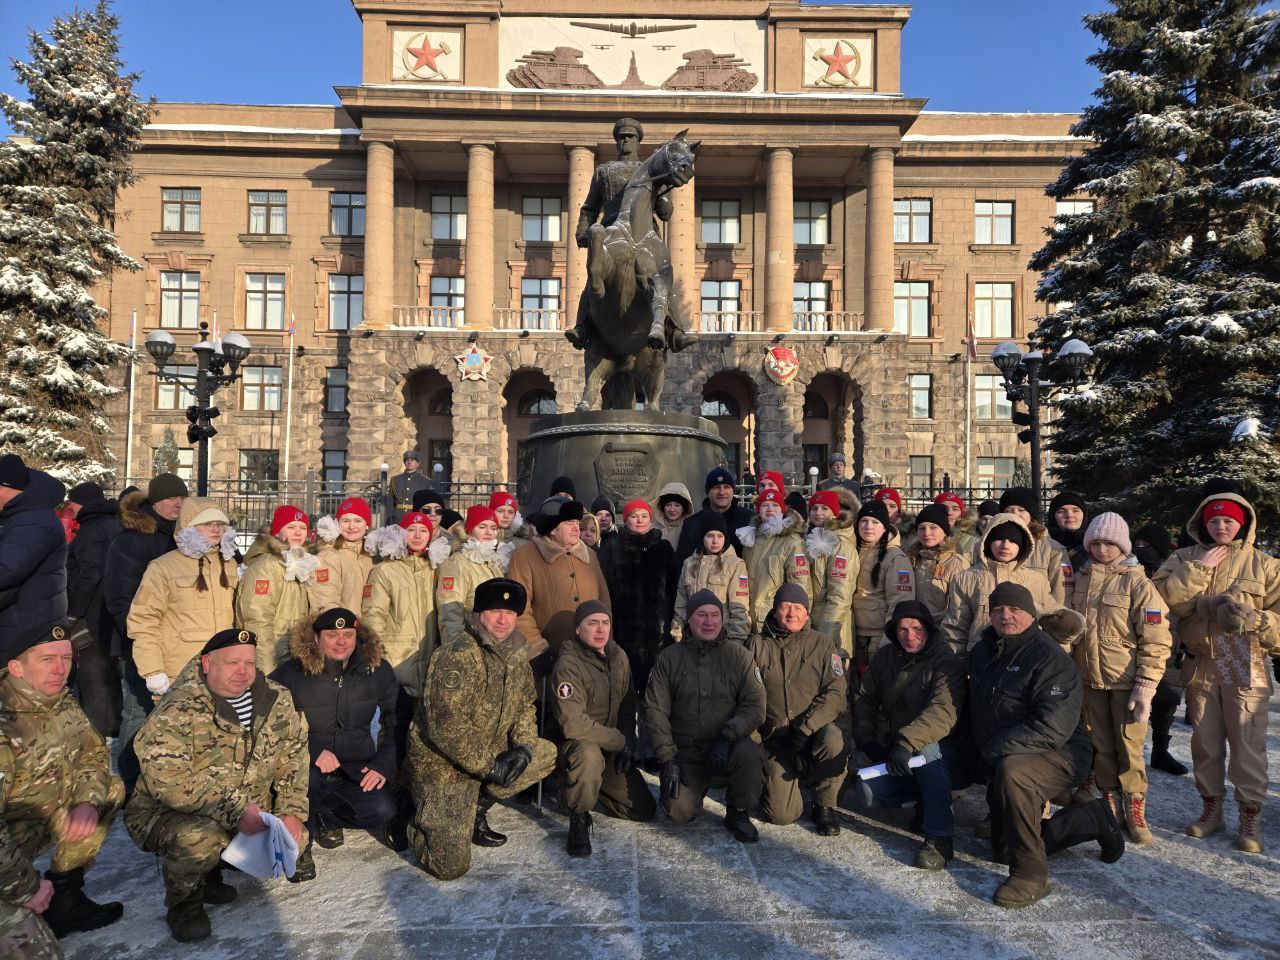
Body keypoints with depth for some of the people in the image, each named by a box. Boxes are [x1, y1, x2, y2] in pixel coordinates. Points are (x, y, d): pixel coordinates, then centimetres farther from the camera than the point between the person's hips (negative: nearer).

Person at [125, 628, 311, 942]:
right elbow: (170, 785, -30)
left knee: (297, 845, -5)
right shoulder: (176, 712, -23)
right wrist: (235, 811, -31)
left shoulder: (277, 700, -5)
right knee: (198, 840, -36)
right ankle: (184, 902, -1)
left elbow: (294, 756, 4)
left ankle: (209, 874, 22)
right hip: (167, 814, -6)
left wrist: (292, 812, -6)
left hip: (249, 814, 6)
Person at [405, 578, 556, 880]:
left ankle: (477, 806, 4)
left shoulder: (516, 662, 4)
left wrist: (524, 746, -10)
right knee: (451, 866, -11)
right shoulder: (457, 657, -22)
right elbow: (446, 728, -27)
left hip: (491, 757, 7)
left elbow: (524, 709, 12)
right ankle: (417, 820, 20)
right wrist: (490, 766, -22)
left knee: (547, 753, -9)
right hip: (441, 765, -7)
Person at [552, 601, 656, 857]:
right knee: (588, 754, -41)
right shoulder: (568, 665, -21)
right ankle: (579, 820, -14)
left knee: (645, 810, 3)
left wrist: (629, 742, -3)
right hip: (574, 746, -7)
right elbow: (574, 725, -29)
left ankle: (589, 784, 26)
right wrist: (621, 740, -19)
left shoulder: (618, 656, 2)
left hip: (613, 750, 7)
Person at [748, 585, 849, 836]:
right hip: (775, 738, 0)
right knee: (781, 815, -12)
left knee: (833, 738, -36)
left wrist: (806, 726, -20)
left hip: (817, 729, 0)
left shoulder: (821, 643, 3)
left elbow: (836, 693, -7)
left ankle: (824, 805, -9)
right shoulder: (757, 645, 5)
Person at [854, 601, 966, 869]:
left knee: (926, 749, -38)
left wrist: (907, 742, -45)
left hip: (941, 752, -5)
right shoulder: (885, 657, 2)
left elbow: (943, 712, -33)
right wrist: (867, 740, -3)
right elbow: (865, 701, 10)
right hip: (891, 751, 5)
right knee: (872, 791, -18)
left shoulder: (946, 663, -16)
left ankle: (939, 837, -26)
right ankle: (924, 795, 10)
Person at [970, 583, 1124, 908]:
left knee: (1011, 771, -41)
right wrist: (980, 754, 9)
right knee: (1003, 851, 13)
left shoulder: (1050, 658, -19)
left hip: (1060, 755, -8)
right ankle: (1094, 818, 31)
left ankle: (1030, 876, -26)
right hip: (998, 765, 9)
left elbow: (1052, 728, -29)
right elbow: (976, 713, 20)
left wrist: (994, 750, -27)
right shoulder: (982, 653, 5)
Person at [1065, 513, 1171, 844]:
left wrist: (1145, 687, -15)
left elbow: (1156, 640, -11)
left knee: (1129, 747, 0)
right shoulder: (1081, 580, 7)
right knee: (1100, 746, 11)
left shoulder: (1136, 582, -8)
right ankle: (1109, 804, 24)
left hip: (1126, 681, -4)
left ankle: (1135, 810, 17)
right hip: (1090, 680, 4)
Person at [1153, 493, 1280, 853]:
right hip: (1201, 666, 2)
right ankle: (1211, 806, 27)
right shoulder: (1185, 559, 7)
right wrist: (1201, 568, -12)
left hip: (1246, 668, -2)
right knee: (1205, 740, 12)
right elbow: (1163, 597, -9)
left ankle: (1251, 815, 14)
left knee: (1248, 743, -1)